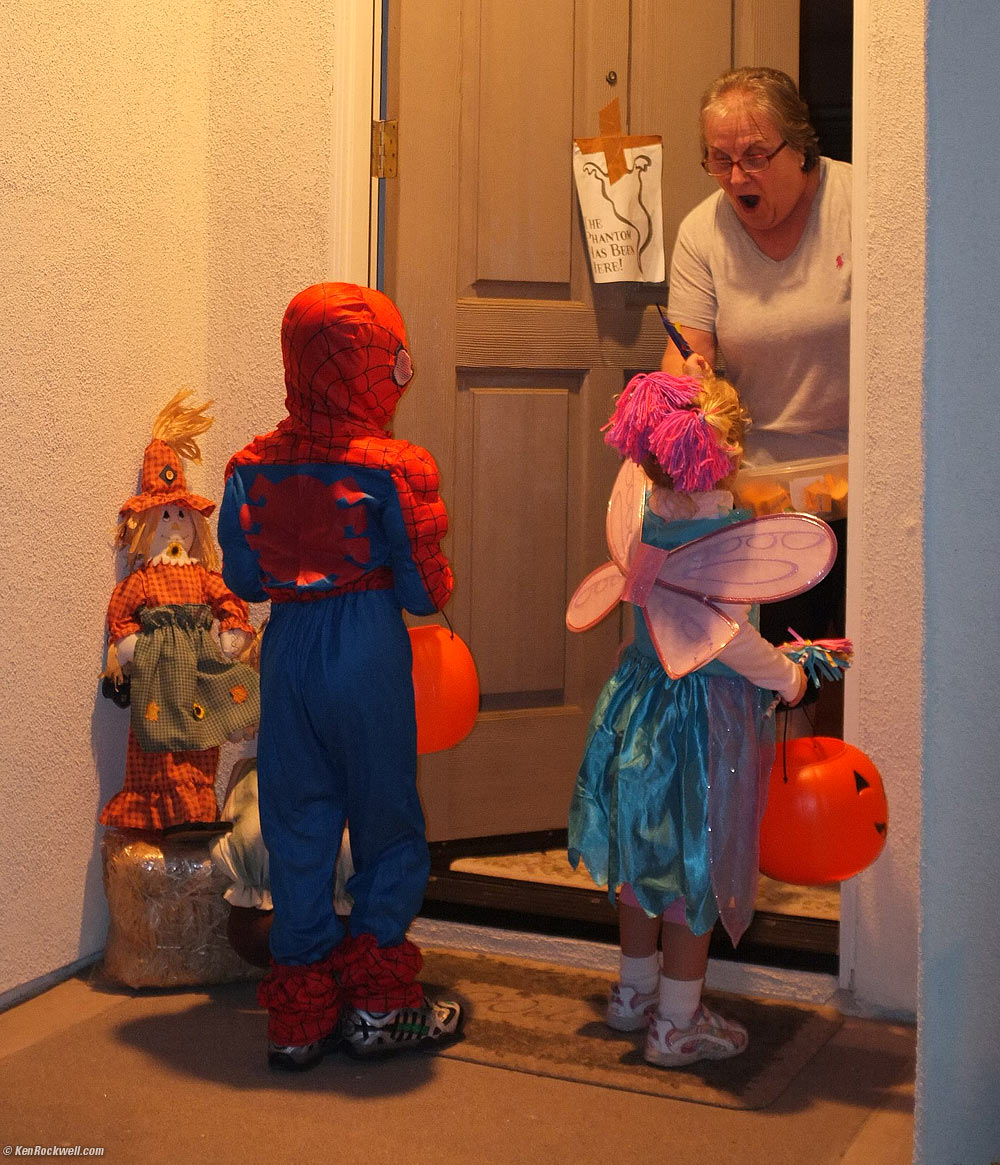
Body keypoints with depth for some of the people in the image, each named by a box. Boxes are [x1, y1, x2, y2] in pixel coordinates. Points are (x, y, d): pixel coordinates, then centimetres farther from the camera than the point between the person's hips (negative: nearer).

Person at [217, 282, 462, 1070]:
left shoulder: (253, 467, 0)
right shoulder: (392, 471, -12)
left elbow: (244, 578, 7)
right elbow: (425, 593, -9)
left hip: (287, 650, 4)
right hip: (369, 650, -4)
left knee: (298, 827, 11)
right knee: (387, 822, 12)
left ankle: (301, 1018, 18)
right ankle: (376, 1003, 17)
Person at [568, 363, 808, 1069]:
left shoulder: (639, 508, -6)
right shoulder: (728, 531, -25)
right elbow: (729, 636, -26)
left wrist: (681, 389, 17)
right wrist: (789, 677, -9)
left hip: (643, 696, 7)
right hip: (709, 713, -7)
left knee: (647, 854, 21)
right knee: (697, 866, 7)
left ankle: (635, 991, 38)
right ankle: (676, 1024, 20)